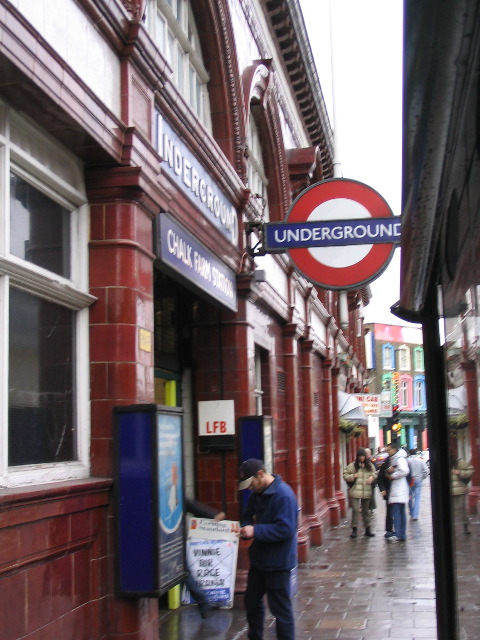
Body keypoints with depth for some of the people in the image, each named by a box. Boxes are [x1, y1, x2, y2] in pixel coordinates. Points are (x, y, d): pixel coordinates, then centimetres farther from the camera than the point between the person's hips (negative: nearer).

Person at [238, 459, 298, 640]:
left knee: (280, 608, 2)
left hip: (277, 562, -9)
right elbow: (248, 516, 15)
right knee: (252, 601, 21)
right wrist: (245, 527, -8)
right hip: (259, 559, 9)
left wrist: (255, 531, -28)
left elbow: (285, 529, -29)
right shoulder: (256, 493, 4)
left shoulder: (283, 495, -24)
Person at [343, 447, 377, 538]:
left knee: (366, 510, 13)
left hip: (367, 492, 3)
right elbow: (345, 475, -1)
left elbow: (375, 473, 18)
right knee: (355, 510, -8)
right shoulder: (352, 465, -3)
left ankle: (367, 529, 23)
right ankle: (354, 529, 0)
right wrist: (352, 476, -18)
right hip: (355, 492, -3)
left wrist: (372, 477, -3)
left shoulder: (370, 465, 6)